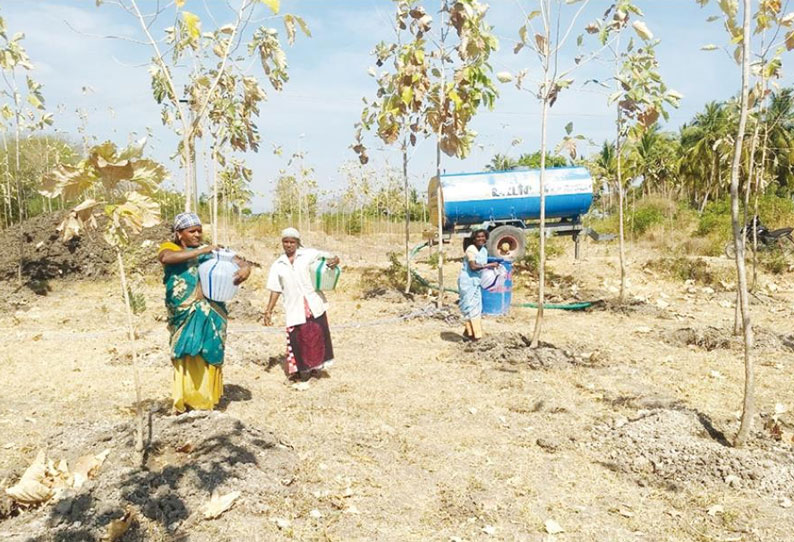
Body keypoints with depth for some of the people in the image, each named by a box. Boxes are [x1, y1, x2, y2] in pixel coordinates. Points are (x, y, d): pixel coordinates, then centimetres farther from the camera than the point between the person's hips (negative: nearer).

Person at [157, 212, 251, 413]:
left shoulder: (212, 251, 9)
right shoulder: (170, 248, 5)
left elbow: (241, 262, 4)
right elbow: (165, 257, -20)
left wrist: (245, 268, -21)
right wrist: (201, 251, -22)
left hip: (210, 316, 1)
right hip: (184, 317, -1)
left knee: (208, 359, 3)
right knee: (187, 359, 0)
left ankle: (206, 402, 14)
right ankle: (185, 404, 11)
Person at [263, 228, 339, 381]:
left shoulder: (309, 254, 1)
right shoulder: (277, 265, 8)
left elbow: (333, 258, 0)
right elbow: (275, 290, 10)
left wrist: (333, 261, -23)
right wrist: (268, 311, 5)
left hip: (314, 305, -1)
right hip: (294, 308, 1)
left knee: (317, 336, 5)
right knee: (296, 339, -1)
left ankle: (315, 366, 24)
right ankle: (301, 369, 16)